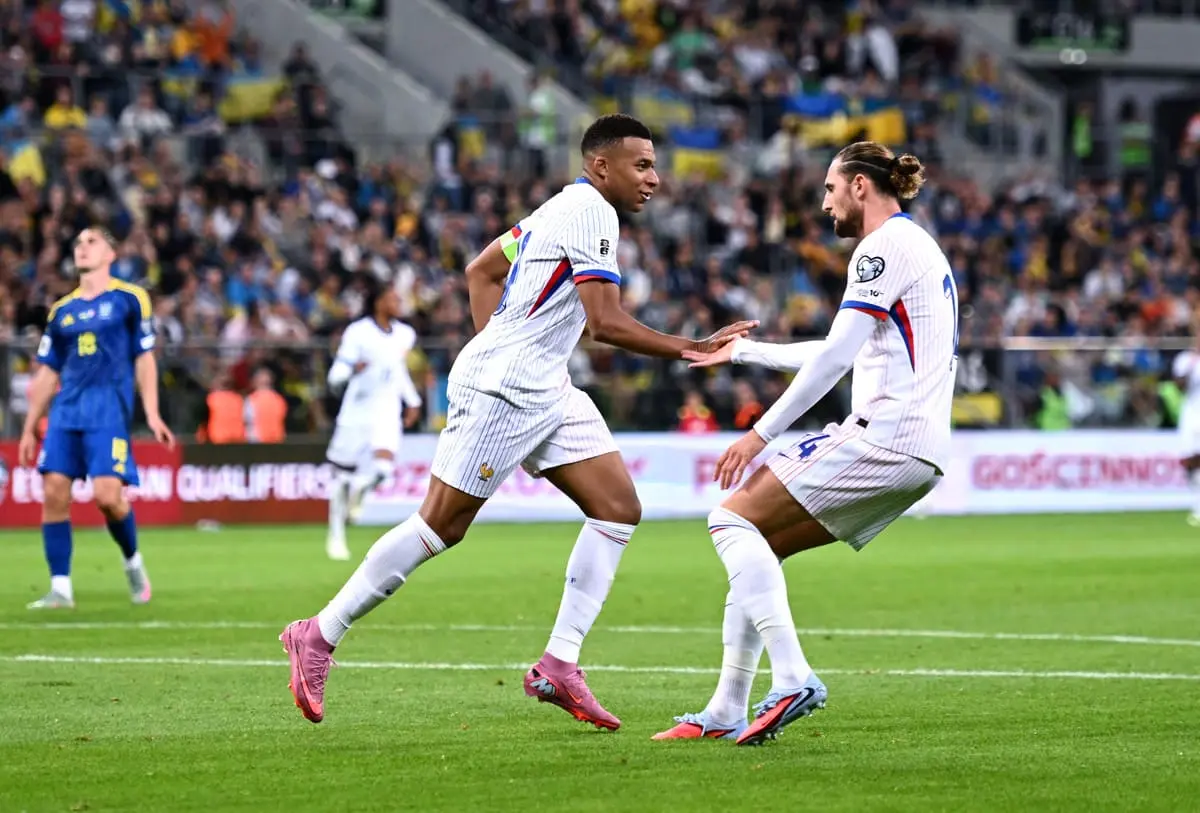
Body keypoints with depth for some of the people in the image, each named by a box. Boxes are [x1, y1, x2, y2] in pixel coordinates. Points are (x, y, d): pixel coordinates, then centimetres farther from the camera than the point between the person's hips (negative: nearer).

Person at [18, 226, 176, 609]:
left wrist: (152, 414, -4)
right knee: (53, 492, -8)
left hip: (109, 412, -4)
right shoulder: (61, 310, 16)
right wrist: (30, 428, 15)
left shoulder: (129, 299, 4)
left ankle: (132, 561, 14)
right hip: (66, 413, 4)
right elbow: (48, 373, 18)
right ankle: (60, 587, -2)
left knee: (107, 495, -15)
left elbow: (144, 359, 4)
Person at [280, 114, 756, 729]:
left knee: (619, 508, 0)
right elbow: (605, 322, -22)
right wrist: (691, 349, -18)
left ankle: (559, 665, -2)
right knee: (440, 526, -5)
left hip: (543, 393, 10)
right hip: (500, 391, -10)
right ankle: (319, 636, 6)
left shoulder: (563, 208, 16)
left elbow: (481, 270, 25)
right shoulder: (590, 212, -14)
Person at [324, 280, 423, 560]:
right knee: (344, 476, 4)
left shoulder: (405, 335, 8)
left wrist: (413, 401, 25)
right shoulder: (357, 333, -9)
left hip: (387, 415, 3)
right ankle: (336, 535, 21)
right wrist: (352, 370, -32)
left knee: (383, 466, -21)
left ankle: (358, 494, 14)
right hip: (356, 413, -3)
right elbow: (336, 378, -11)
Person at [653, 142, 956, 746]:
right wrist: (740, 350, 40)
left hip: (884, 437, -10)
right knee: (756, 544, 12)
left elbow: (835, 356, -15)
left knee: (734, 520, -12)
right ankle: (726, 712, 11)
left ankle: (791, 676, -23)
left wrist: (761, 433, -13)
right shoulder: (913, 245, 25)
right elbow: (838, 355, 34)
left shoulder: (886, 245, -6)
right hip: (913, 454, 10)